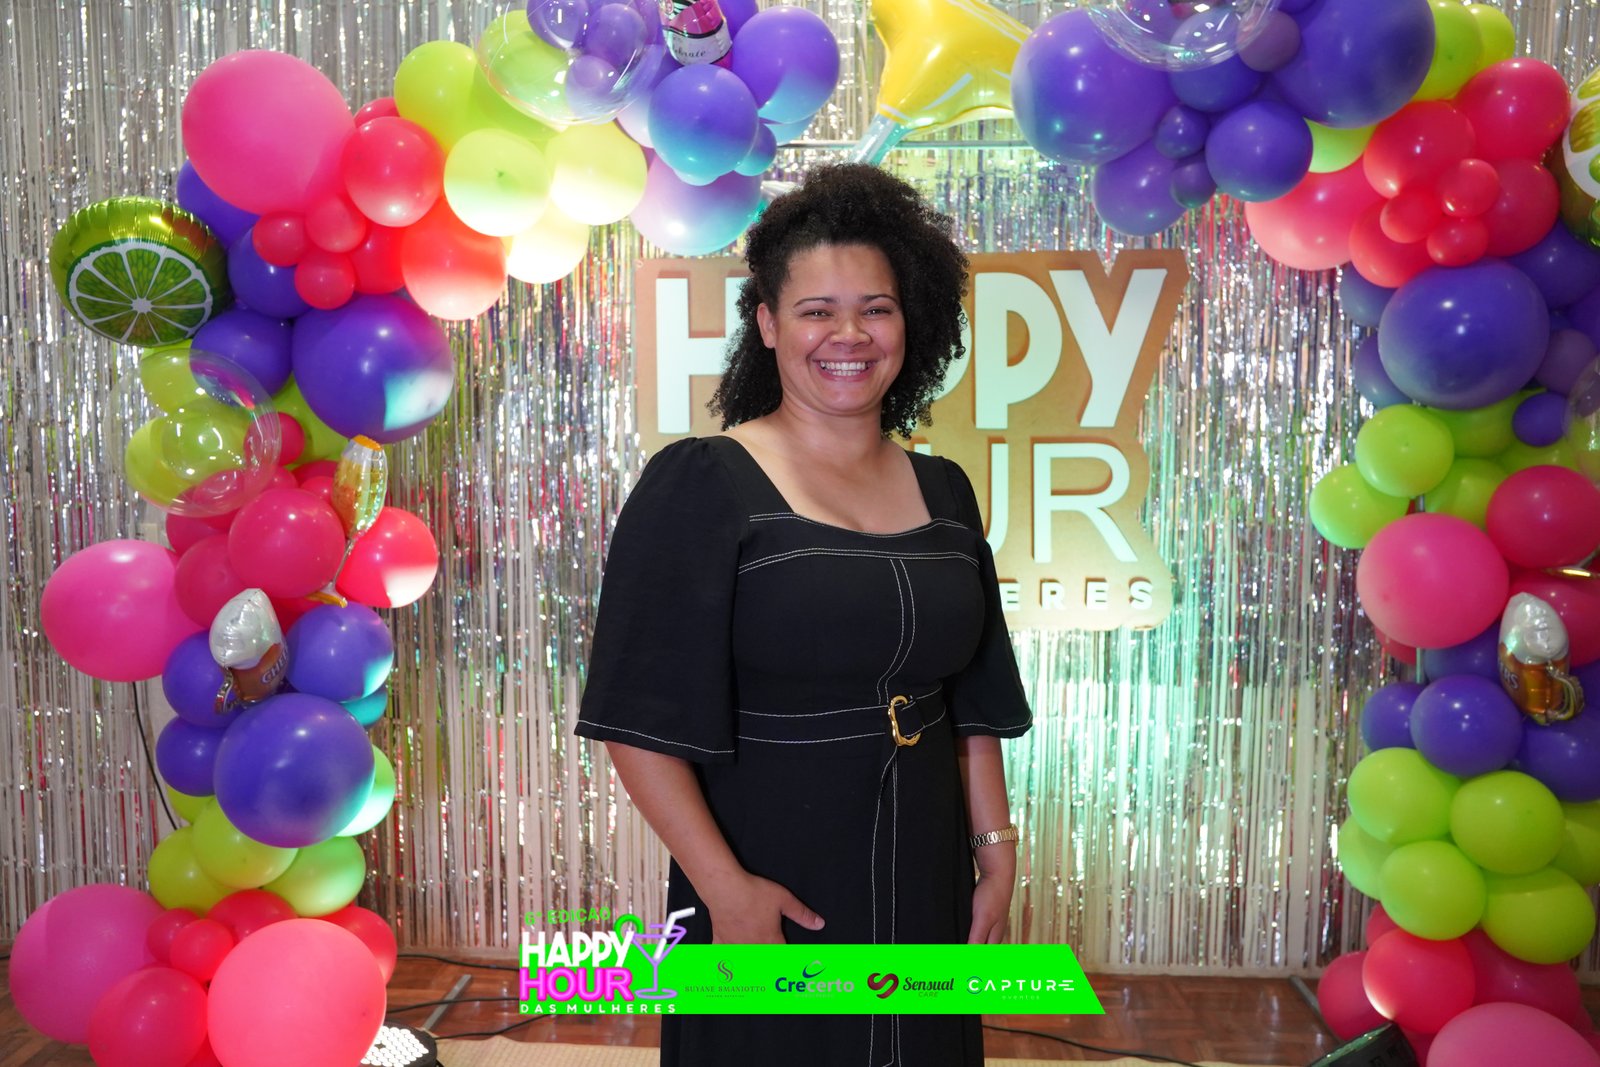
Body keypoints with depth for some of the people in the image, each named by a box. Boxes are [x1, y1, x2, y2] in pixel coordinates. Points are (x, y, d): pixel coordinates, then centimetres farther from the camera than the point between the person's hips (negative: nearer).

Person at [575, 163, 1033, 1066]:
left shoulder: (943, 492, 5)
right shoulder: (699, 485, -12)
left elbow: (976, 701, 11)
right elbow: (640, 717, -15)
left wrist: (996, 848, 7)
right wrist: (726, 887, -17)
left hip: (925, 888, 5)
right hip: (772, 891, -5)